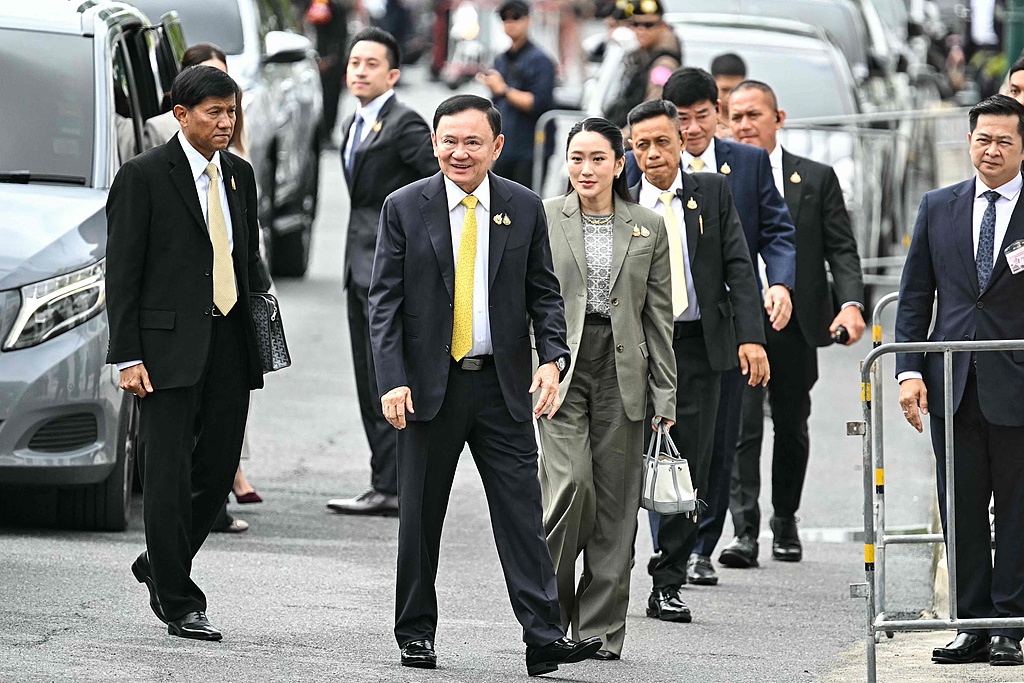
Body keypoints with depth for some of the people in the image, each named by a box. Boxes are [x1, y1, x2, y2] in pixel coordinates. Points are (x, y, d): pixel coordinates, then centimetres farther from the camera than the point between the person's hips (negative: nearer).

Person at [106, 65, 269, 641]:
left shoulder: (239, 175, 13)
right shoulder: (144, 176, -6)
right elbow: (123, 270, -6)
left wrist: (264, 322, 9)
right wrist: (127, 356, -11)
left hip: (230, 342, 6)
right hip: (170, 345, -6)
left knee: (219, 469, 6)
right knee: (170, 474, -3)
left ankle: (160, 566, 28)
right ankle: (180, 603, 4)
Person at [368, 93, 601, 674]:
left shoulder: (525, 208, 5)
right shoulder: (405, 208, 0)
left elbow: (544, 293, 8)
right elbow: (385, 302, -1)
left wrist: (553, 358, -9)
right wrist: (392, 381, -11)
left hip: (503, 386, 1)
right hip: (429, 386, -1)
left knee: (522, 514, -5)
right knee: (421, 518, 7)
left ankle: (544, 638, -8)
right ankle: (416, 635, 18)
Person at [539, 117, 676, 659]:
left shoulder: (648, 228, 8)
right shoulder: (542, 218, 3)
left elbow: (659, 316, 9)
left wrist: (665, 392, 5)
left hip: (621, 374, 2)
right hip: (560, 368, -2)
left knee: (615, 503, 2)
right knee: (570, 483, -17)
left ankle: (600, 629, 9)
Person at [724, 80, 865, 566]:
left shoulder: (816, 179, 7)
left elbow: (842, 248, 4)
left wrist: (851, 303, -11)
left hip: (797, 325, 2)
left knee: (792, 429, 11)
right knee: (741, 427, -11)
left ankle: (785, 522, 26)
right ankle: (744, 531, -13)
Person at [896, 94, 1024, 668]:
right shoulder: (939, 208, 10)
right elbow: (915, 297, 11)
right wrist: (910, 371, 1)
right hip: (953, 385, 3)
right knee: (961, 512, 6)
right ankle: (973, 624, 13)